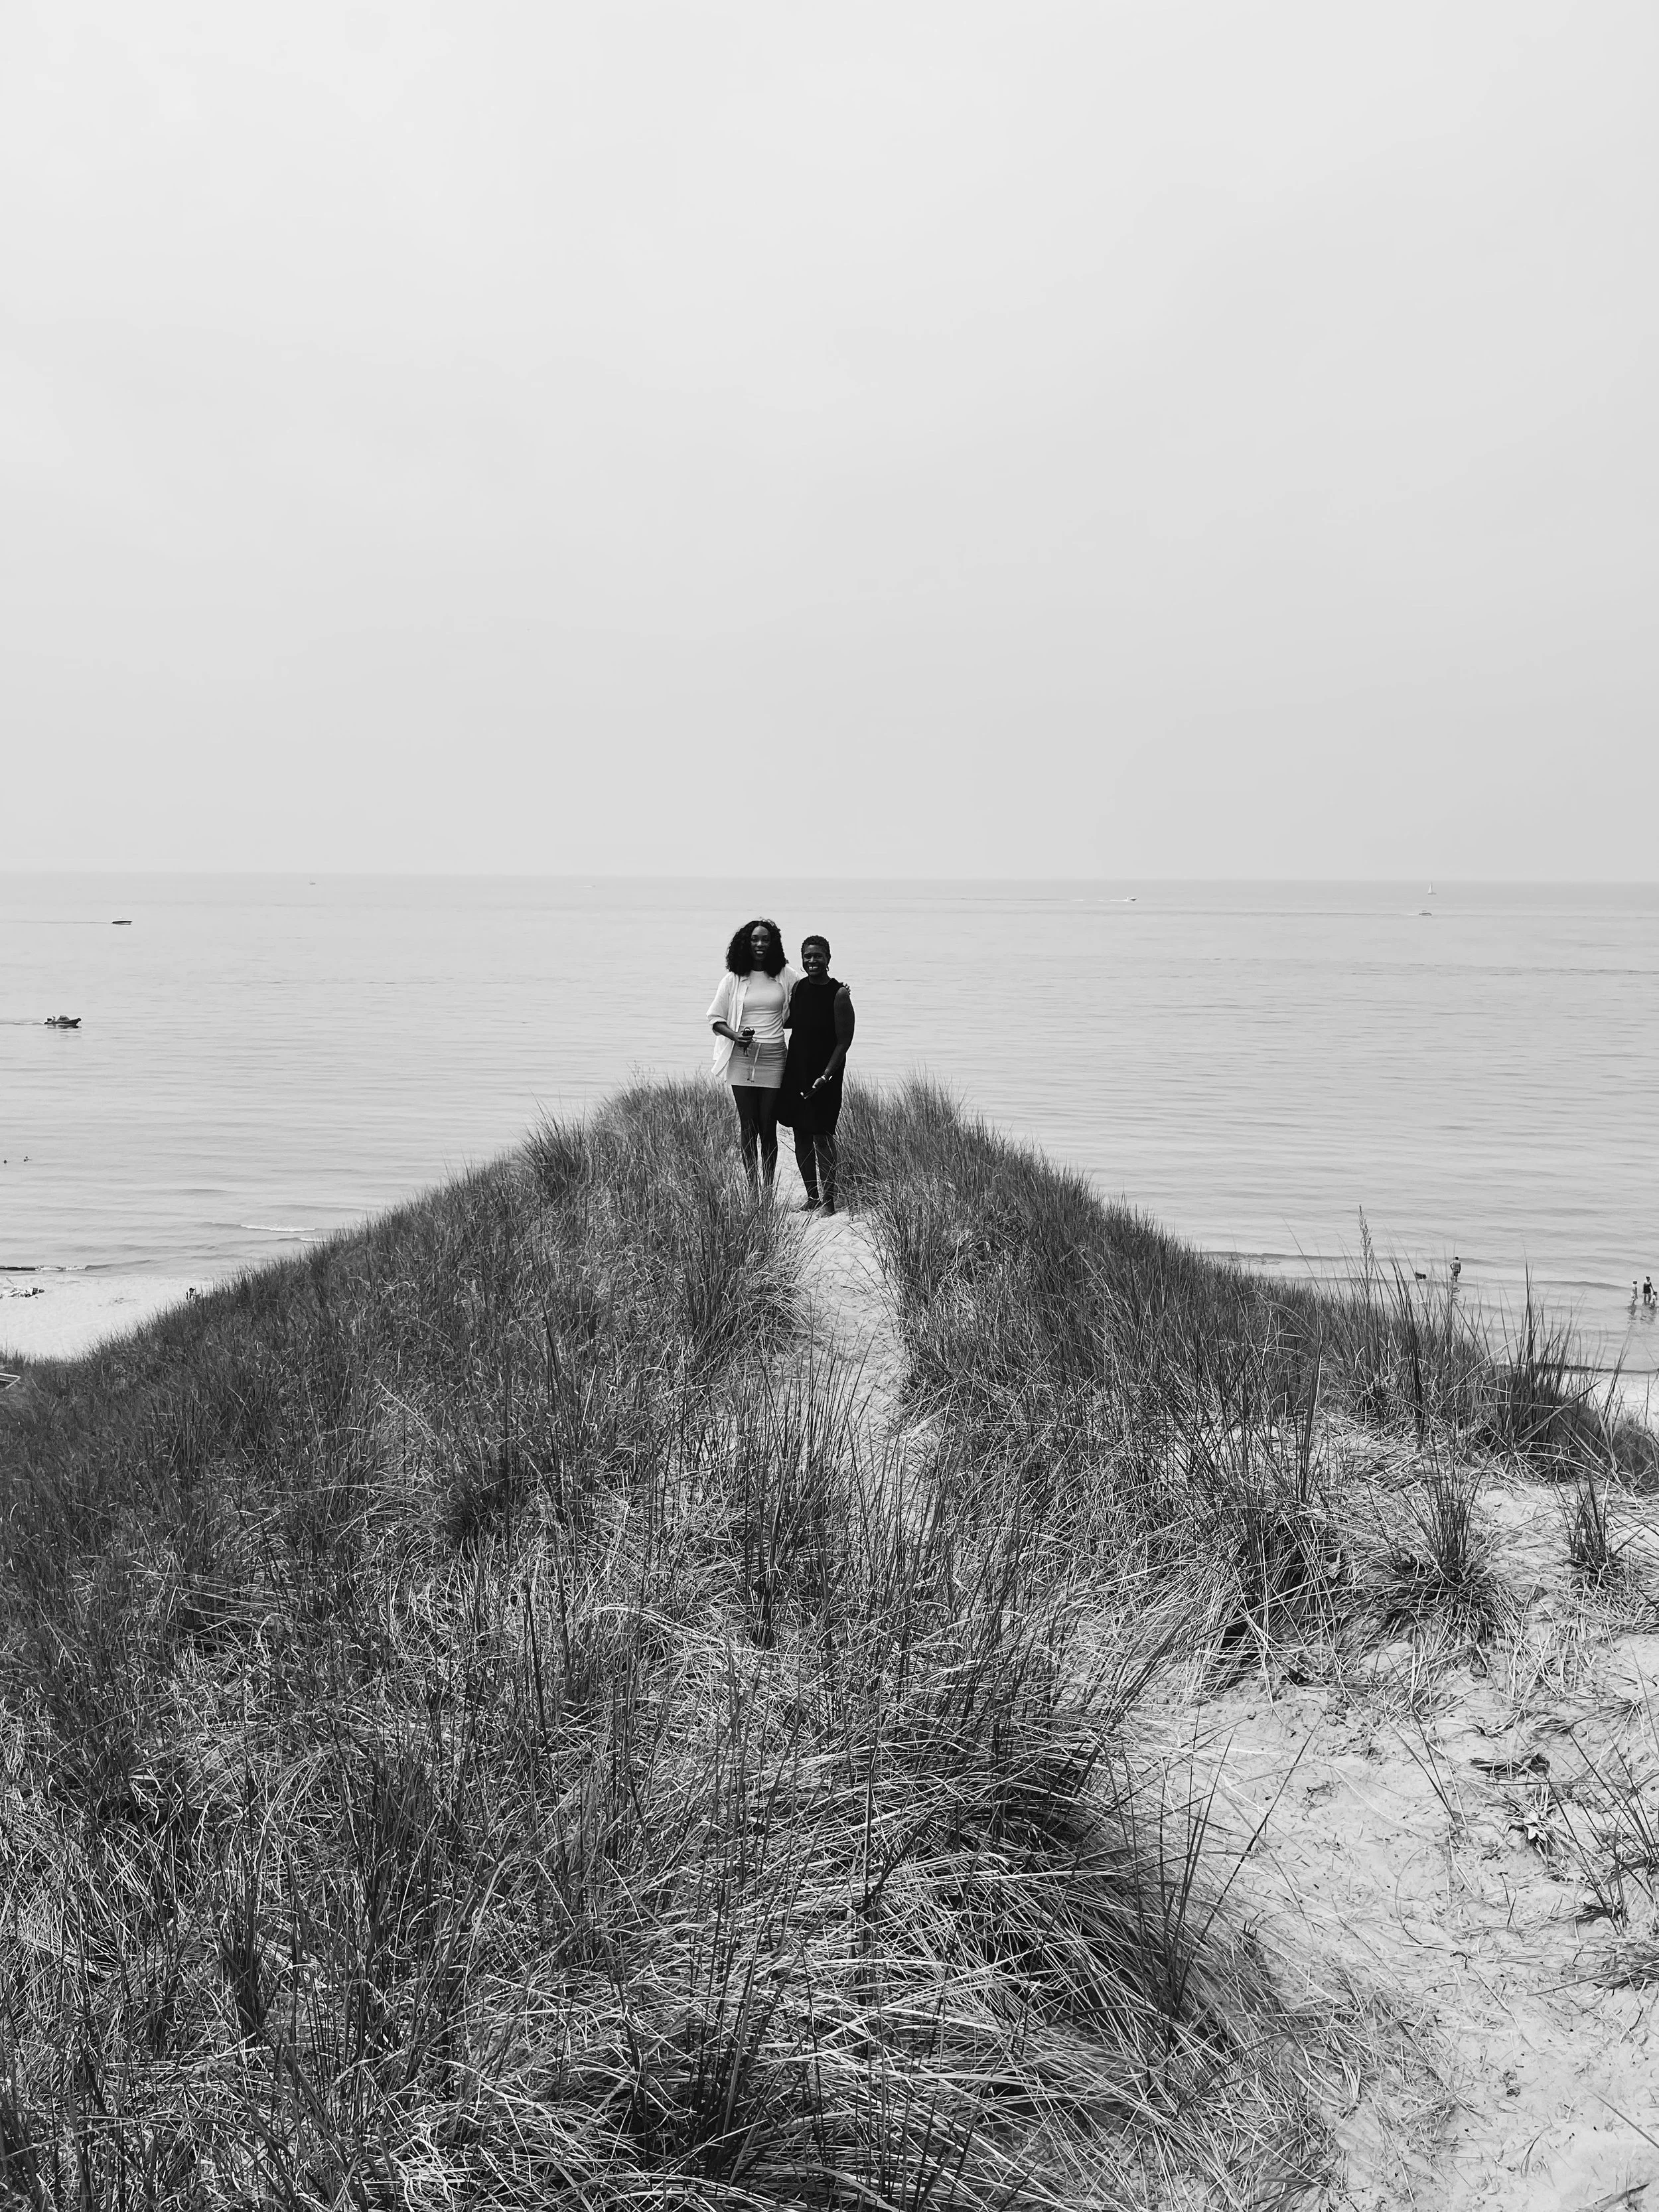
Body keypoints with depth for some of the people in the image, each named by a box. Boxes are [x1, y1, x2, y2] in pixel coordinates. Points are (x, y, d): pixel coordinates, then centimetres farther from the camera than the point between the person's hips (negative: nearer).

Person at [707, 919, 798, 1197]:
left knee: (768, 1127, 1)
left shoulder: (786, 976, 7)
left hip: (773, 1059, 0)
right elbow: (715, 1018, 8)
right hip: (742, 1059, 0)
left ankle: (768, 1189, 8)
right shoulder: (733, 979, 5)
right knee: (748, 1125, 1)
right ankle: (752, 1185, 8)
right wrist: (734, 1035, -9)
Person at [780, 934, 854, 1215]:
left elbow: (844, 1041, -12)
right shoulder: (799, 987, 5)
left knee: (822, 1136, -6)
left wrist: (826, 1076, -16)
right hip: (795, 1071, 6)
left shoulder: (839, 995, -13)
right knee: (801, 1136, 10)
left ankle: (828, 1200, 1)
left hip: (824, 1074, -6)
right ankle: (811, 1195, 20)